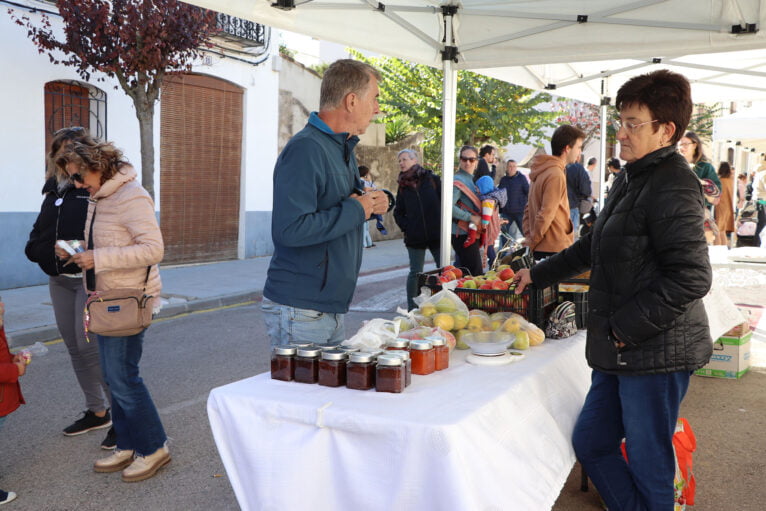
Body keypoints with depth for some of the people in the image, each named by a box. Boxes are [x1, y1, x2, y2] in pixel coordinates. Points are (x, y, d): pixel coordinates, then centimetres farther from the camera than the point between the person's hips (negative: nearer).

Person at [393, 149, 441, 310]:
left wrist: (443, 224, -4)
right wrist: (406, 227, 1)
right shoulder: (403, 186, 9)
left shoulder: (432, 179, 1)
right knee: (415, 273, 3)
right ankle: (412, 309, 11)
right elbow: (398, 212, 15)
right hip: (415, 237, 1)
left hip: (436, 234, -1)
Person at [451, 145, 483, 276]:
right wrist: (471, 217, -22)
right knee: (475, 275, -11)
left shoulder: (470, 180, 17)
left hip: (472, 234, 10)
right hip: (463, 235, -10)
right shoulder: (458, 181, -12)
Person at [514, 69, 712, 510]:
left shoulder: (673, 188, -17)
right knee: (590, 442, 17)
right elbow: (596, 246, 25)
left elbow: (691, 278, -24)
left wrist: (624, 329, -19)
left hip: (656, 351, -10)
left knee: (648, 465, 4)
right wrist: (538, 275, 28)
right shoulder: (632, 178, 14)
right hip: (620, 349, 10)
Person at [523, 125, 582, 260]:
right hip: (556, 249, -10)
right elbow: (546, 214, -19)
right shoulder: (556, 175, -16)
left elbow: (529, 209, 19)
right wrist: (532, 241, -9)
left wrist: (529, 237, 13)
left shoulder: (542, 172, 14)